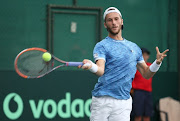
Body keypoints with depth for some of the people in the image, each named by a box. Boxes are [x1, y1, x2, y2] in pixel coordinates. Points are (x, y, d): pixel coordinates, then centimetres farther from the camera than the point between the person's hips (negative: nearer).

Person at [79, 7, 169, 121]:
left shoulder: (134, 48, 17)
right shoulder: (101, 46, 2)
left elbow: (146, 74, 19)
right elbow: (100, 71, -15)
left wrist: (157, 62, 0)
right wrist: (91, 66, -37)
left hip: (123, 103, 3)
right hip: (102, 102, -3)